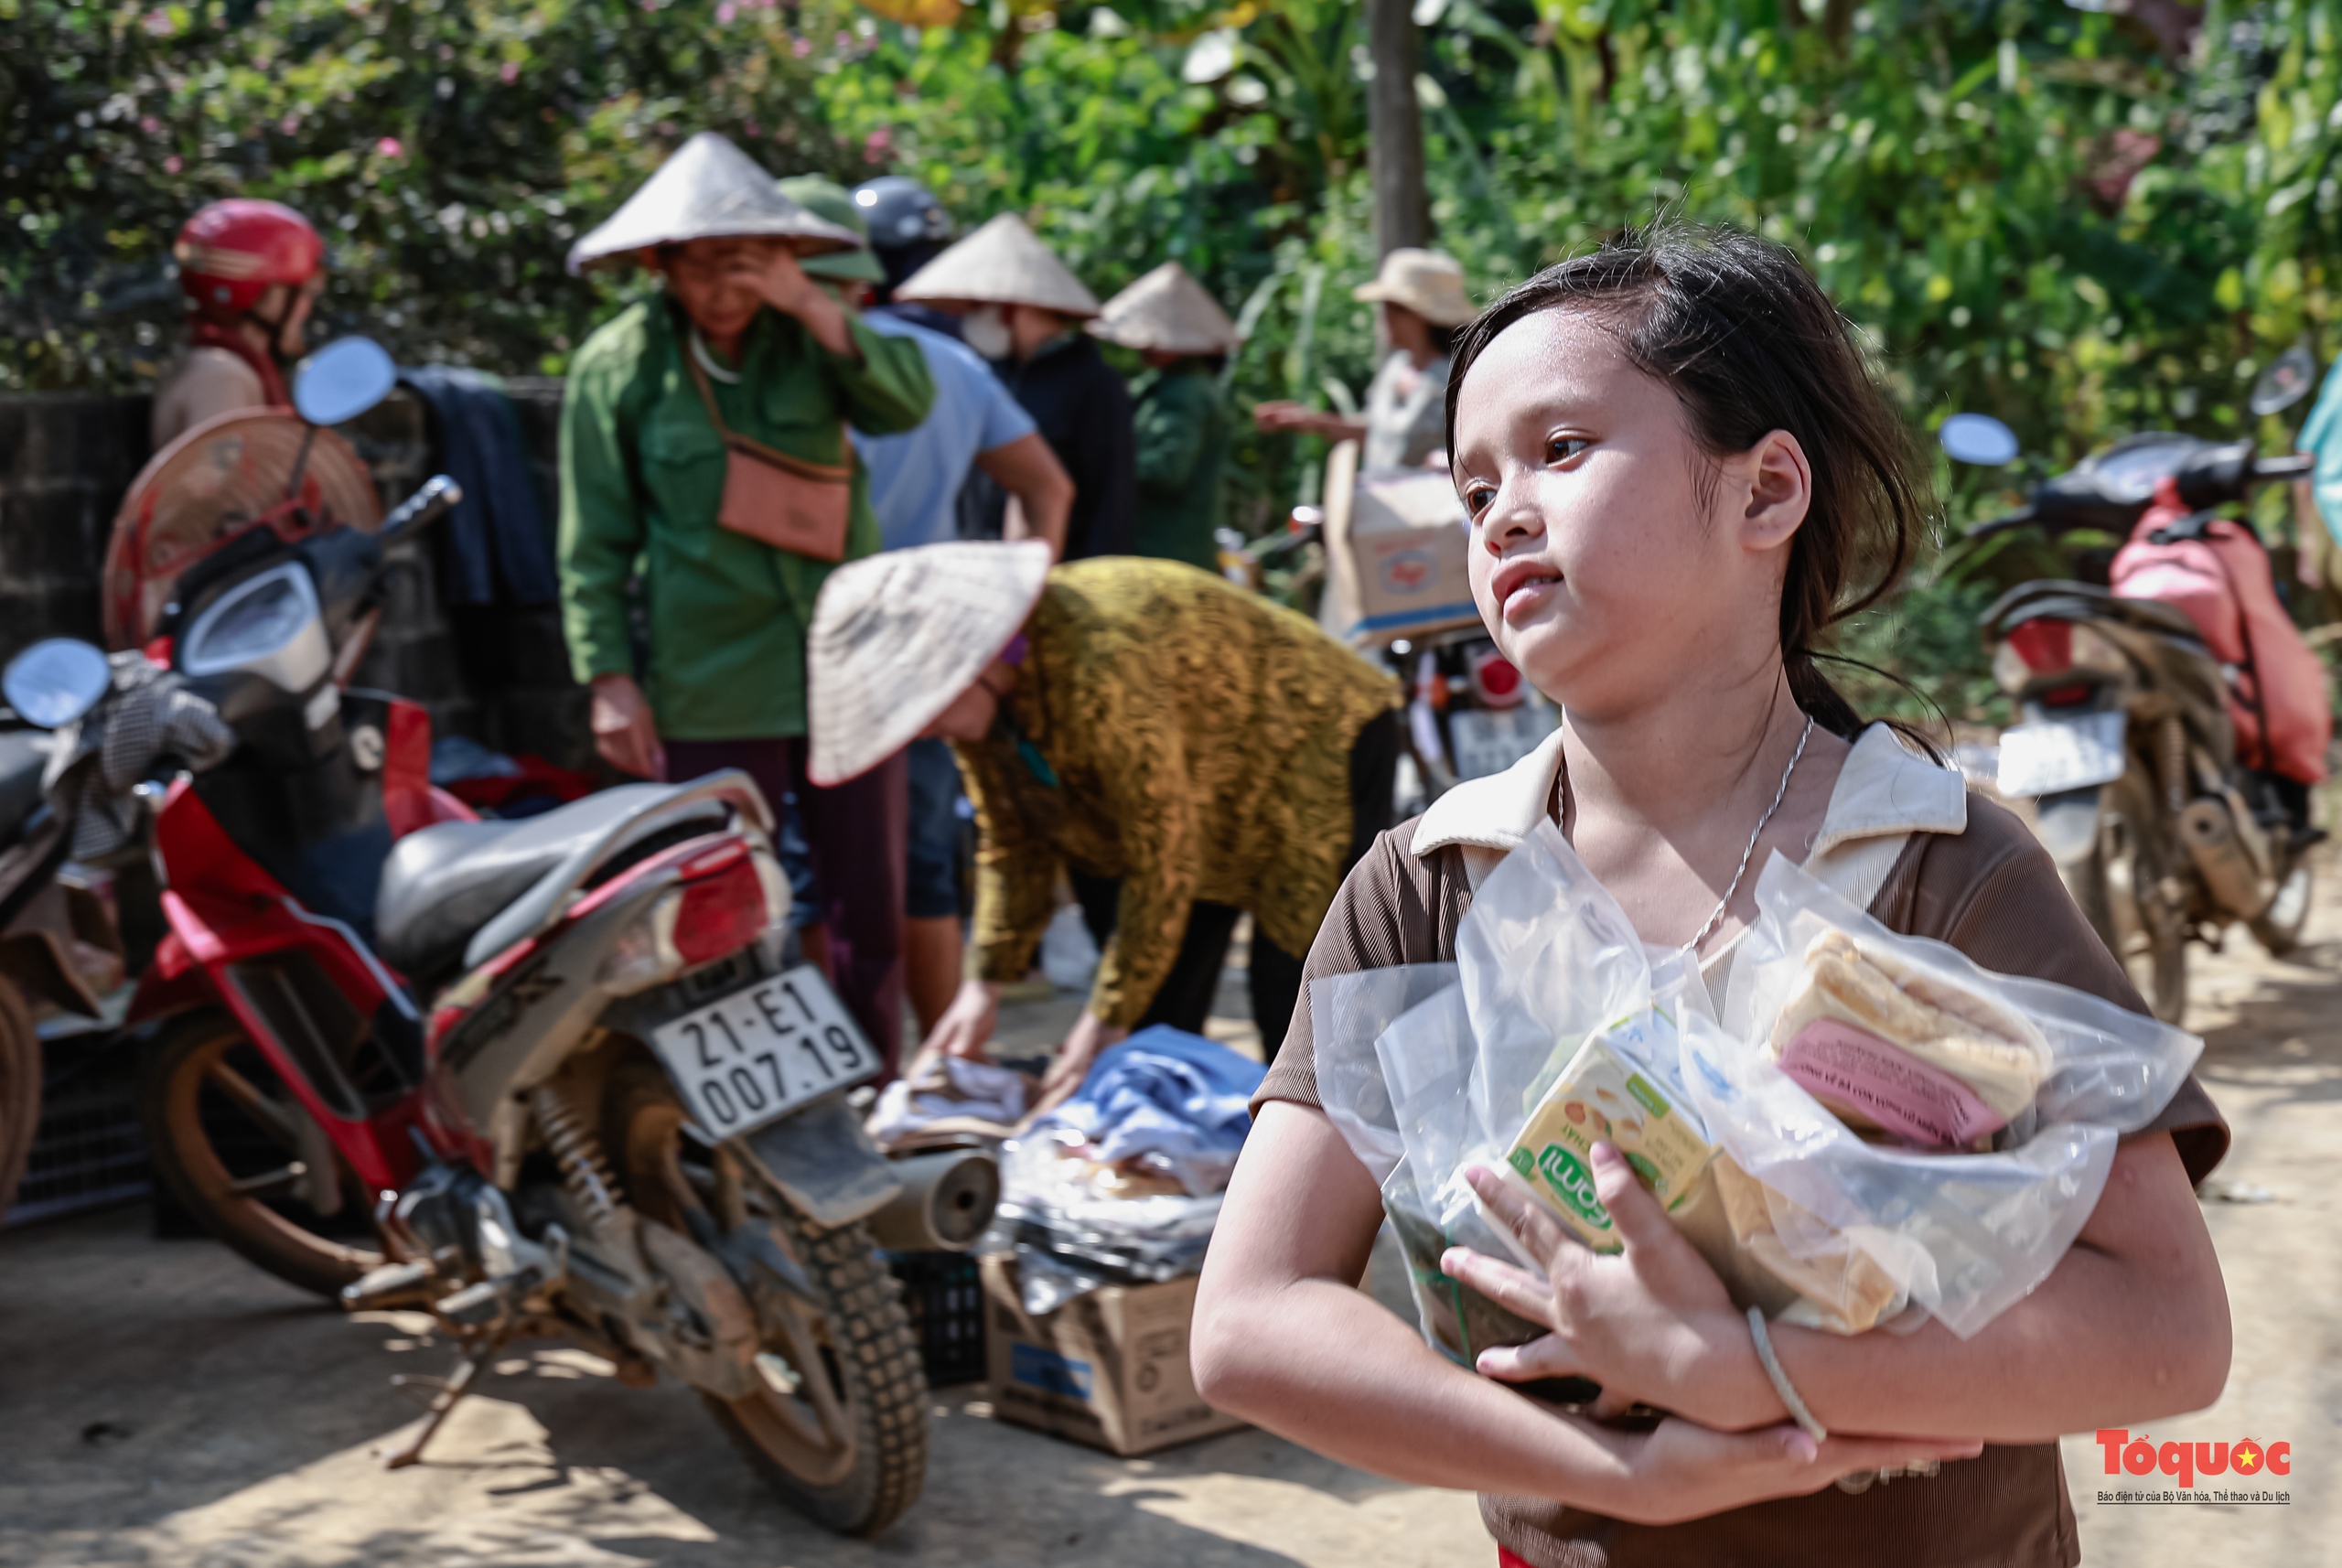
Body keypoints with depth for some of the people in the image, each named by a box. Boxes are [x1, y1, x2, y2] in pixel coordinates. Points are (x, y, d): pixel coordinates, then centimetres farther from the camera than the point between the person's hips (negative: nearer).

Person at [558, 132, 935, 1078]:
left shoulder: (812, 336, 7)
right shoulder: (618, 365, 0)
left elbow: (907, 402, -11)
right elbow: (593, 543, 0)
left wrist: (812, 309, -21)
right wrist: (609, 678, -7)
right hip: (711, 690, -3)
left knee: (872, 903, 8)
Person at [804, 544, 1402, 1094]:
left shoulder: (1102, 676, -38)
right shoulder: (979, 695, -12)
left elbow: (1162, 866, -31)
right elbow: (1011, 843, 1)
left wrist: (1107, 1022, -24)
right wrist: (986, 985, -6)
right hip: (1213, 795, 8)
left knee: (1293, 1021, -13)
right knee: (1156, 1020, 2)